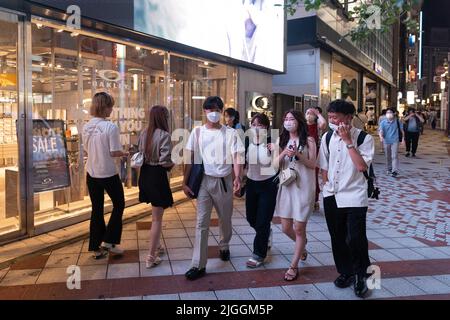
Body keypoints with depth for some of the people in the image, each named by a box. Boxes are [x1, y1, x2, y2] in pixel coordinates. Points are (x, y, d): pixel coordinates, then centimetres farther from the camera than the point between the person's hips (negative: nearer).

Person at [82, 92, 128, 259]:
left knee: (97, 209, 15)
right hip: (109, 174, -6)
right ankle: (109, 241, 13)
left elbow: (86, 149, 7)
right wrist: (124, 154, 1)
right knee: (118, 205, 15)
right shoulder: (111, 127, -18)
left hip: (92, 174, 6)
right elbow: (114, 152, -18)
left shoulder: (86, 127, 0)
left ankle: (96, 247, 22)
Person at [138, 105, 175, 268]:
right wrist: (173, 164, -2)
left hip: (145, 174, 8)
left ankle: (155, 245, 41)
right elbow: (165, 161, -22)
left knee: (155, 214, 26)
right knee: (157, 218, 2)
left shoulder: (144, 133, 3)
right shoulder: (164, 135, -18)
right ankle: (151, 257, 7)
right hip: (157, 176, -8)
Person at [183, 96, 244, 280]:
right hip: (204, 181, 0)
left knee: (225, 219, 16)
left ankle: (224, 246, 45)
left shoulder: (230, 133, 0)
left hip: (224, 181, 0)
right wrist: (185, 182, -1)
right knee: (201, 223, -1)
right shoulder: (197, 132, 4)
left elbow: (237, 157, -6)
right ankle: (199, 265, 4)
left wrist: (238, 178, -22)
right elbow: (190, 158, 4)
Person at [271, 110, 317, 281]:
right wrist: (284, 154, -15)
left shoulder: (308, 141, -3)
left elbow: (312, 165, -6)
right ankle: (302, 244, 41)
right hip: (286, 185, 5)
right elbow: (275, 165, 3)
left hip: (303, 187, -4)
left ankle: (293, 266, 13)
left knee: (299, 228, 0)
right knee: (286, 227, 9)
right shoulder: (282, 141, 10)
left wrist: (298, 154, -18)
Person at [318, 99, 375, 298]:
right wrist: (327, 186, 8)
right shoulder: (327, 137, 3)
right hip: (331, 196, 5)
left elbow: (362, 166, -22)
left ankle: (361, 276, 21)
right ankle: (345, 272, 34)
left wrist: (348, 141, -22)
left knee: (356, 239, -5)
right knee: (337, 237, 14)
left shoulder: (364, 138, -10)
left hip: (354, 197, -4)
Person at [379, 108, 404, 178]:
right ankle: (389, 169, 29)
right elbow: (381, 131, -12)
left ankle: (395, 171, -14)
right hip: (386, 141, 2)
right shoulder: (383, 122, -1)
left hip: (395, 141, -2)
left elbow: (401, 130, 8)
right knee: (388, 157, 13)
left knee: (394, 156, -10)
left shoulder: (397, 121, 0)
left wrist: (402, 138, 4)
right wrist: (381, 137, -32)